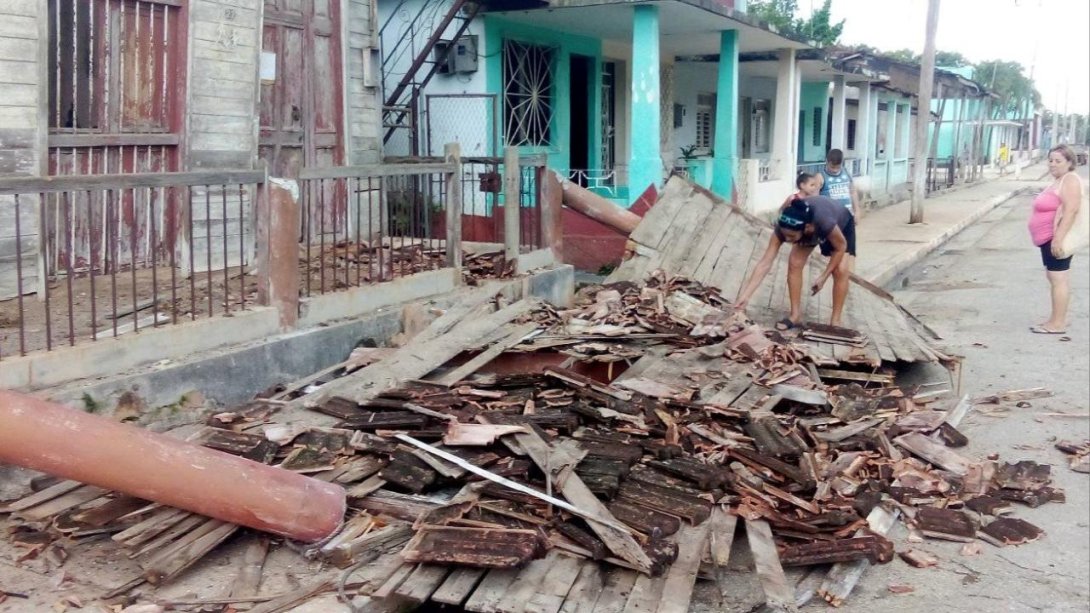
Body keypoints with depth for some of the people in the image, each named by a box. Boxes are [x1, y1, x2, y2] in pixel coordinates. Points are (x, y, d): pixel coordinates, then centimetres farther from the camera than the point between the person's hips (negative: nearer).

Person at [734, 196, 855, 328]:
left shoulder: (824, 222, -47)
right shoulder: (783, 227, -36)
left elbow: (841, 247, -26)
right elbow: (765, 263, -35)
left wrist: (824, 276, -23)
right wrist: (745, 296, -40)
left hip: (842, 224, -3)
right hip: (811, 230, 3)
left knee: (841, 270, -18)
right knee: (794, 264, -13)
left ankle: (835, 321, -5)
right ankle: (795, 315, 0)